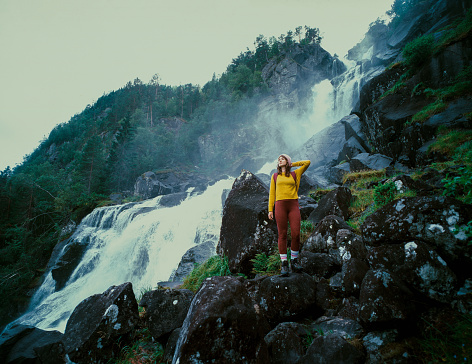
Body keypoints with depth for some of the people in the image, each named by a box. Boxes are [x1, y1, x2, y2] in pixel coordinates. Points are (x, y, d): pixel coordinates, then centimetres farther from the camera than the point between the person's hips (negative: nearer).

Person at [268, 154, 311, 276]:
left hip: (293, 205, 0)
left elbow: (308, 162, 8)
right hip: (280, 205, 0)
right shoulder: (275, 176, 15)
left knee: (296, 234, -6)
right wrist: (270, 209, 5)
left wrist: (292, 164, 16)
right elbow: (272, 193, 13)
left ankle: (294, 261, 12)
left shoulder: (295, 174, 14)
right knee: (282, 235, -2)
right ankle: (284, 264, 5)